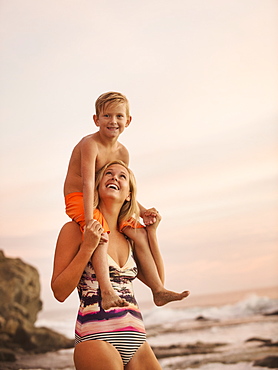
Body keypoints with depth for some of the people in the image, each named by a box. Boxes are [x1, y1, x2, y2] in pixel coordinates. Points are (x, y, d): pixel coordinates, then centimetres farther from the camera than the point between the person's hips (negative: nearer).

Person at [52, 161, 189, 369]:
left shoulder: (128, 237, 15)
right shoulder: (76, 230, 1)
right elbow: (60, 292, -4)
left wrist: (152, 232, 12)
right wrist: (87, 248, -12)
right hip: (97, 337, -5)